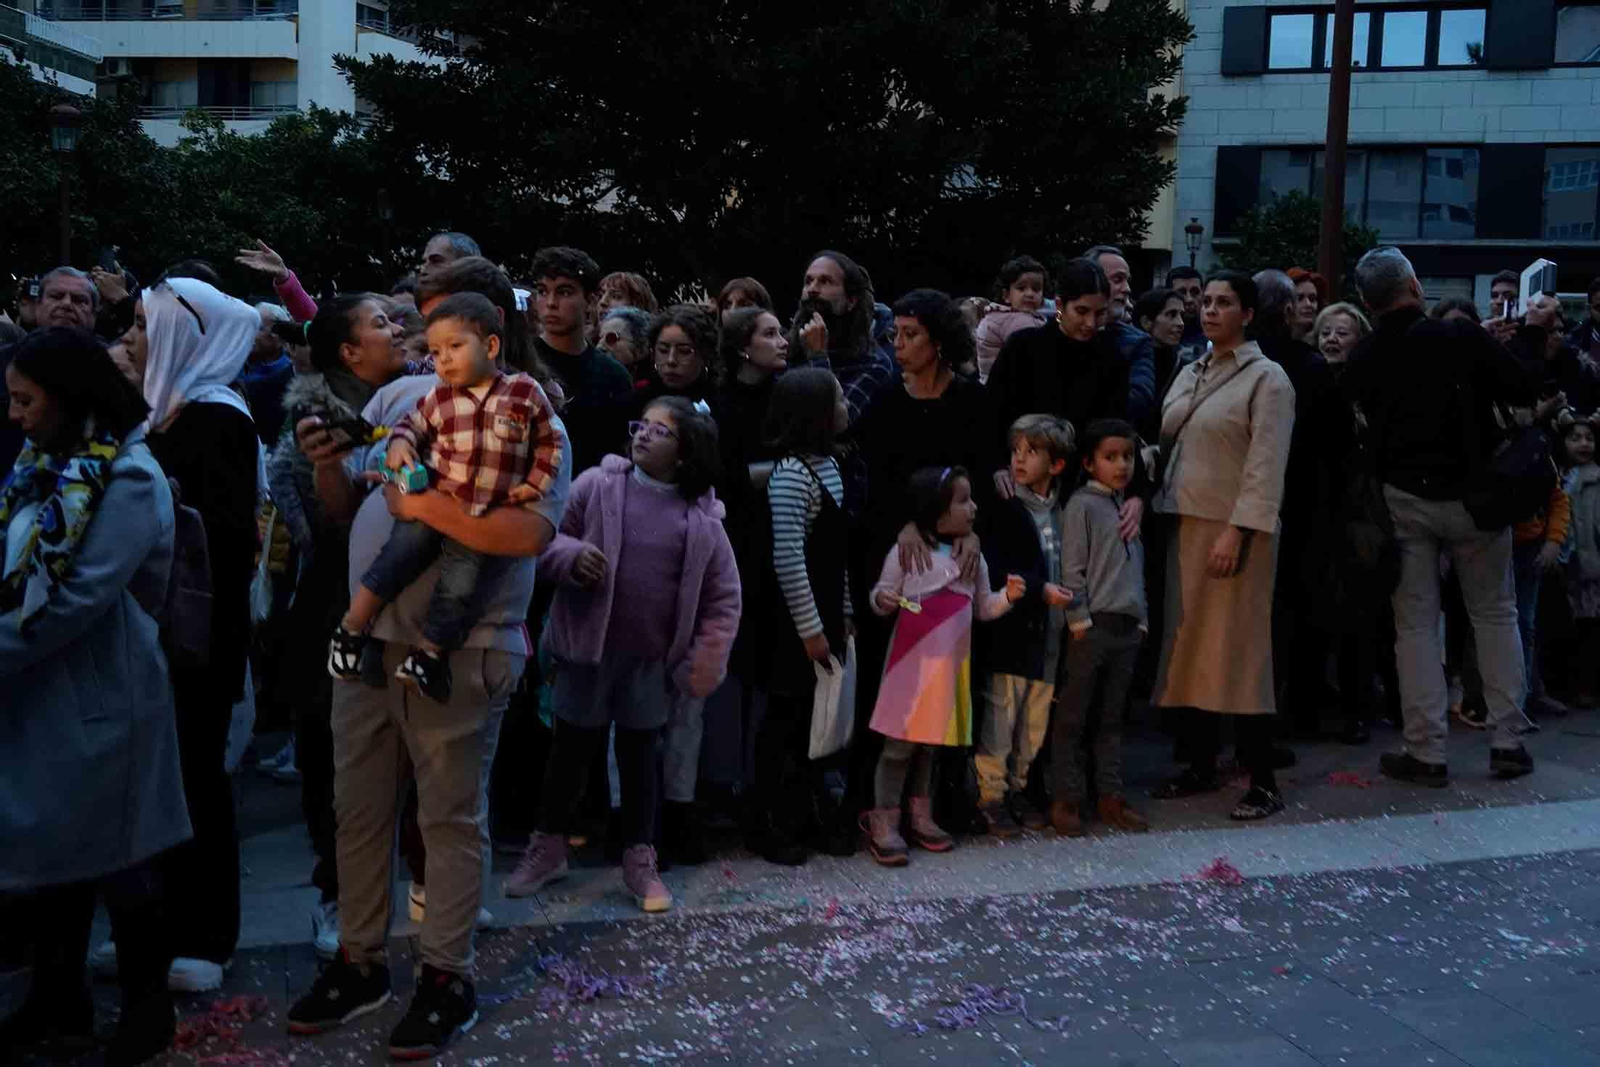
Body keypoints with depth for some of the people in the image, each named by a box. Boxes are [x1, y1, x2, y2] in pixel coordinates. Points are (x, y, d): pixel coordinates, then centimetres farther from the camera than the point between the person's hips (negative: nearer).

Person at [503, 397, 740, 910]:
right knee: (572, 747, 13)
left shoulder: (701, 516, -3)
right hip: (588, 647, 0)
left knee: (639, 754, 14)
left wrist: (704, 666, -5)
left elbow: (722, 597, 0)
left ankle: (640, 860, 25)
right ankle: (548, 847, 30)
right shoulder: (596, 486, -5)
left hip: (653, 659, 1)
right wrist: (570, 555, -23)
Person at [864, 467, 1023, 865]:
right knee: (900, 742, -3)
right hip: (913, 660, -5)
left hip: (951, 662, 6)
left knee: (930, 740, 15)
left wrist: (1007, 597, -5)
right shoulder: (906, 551, -9)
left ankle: (921, 815, 26)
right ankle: (884, 822, 5)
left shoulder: (973, 555, 8)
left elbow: (983, 608, 14)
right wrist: (882, 599, -27)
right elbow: (882, 594, -4)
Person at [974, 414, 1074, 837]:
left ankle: (1017, 788, 28)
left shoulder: (1064, 507, 8)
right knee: (999, 716, 0)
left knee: (1035, 721, 13)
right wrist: (1040, 589, -21)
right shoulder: (1002, 507, -9)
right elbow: (994, 569, -16)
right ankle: (991, 796, 11)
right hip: (1010, 629, -5)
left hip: (1049, 631, 5)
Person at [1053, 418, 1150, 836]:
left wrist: (1142, 618, 14)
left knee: (1111, 716, 12)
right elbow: (1072, 568, -10)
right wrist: (1080, 620, -13)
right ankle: (1067, 798, 7)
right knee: (1075, 716, 1)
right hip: (1094, 625, -6)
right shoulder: (1083, 504, -6)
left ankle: (1109, 796, 18)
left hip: (1128, 627, 6)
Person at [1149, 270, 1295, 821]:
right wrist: (1153, 506, 6)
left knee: (1239, 649, -6)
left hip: (1235, 530, -7)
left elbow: (1266, 464, -12)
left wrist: (1237, 531, -20)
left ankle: (1263, 782, 1)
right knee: (1192, 646, 9)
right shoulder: (1190, 373, 15)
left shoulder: (1267, 378, -5)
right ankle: (1201, 765, 20)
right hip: (1186, 524, 7)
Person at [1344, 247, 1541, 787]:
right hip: (1472, 496, -1)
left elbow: (1364, 432, 5)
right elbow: (1523, 390, -7)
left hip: (1404, 500, 1)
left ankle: (1426, 752, 8)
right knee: (1495, 615, 13)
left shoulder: (1361, 363, -3)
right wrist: (1531, 332, 8)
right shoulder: (1461, 337, -11)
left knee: (1415, 625, 6)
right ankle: (1506, 742, 15)